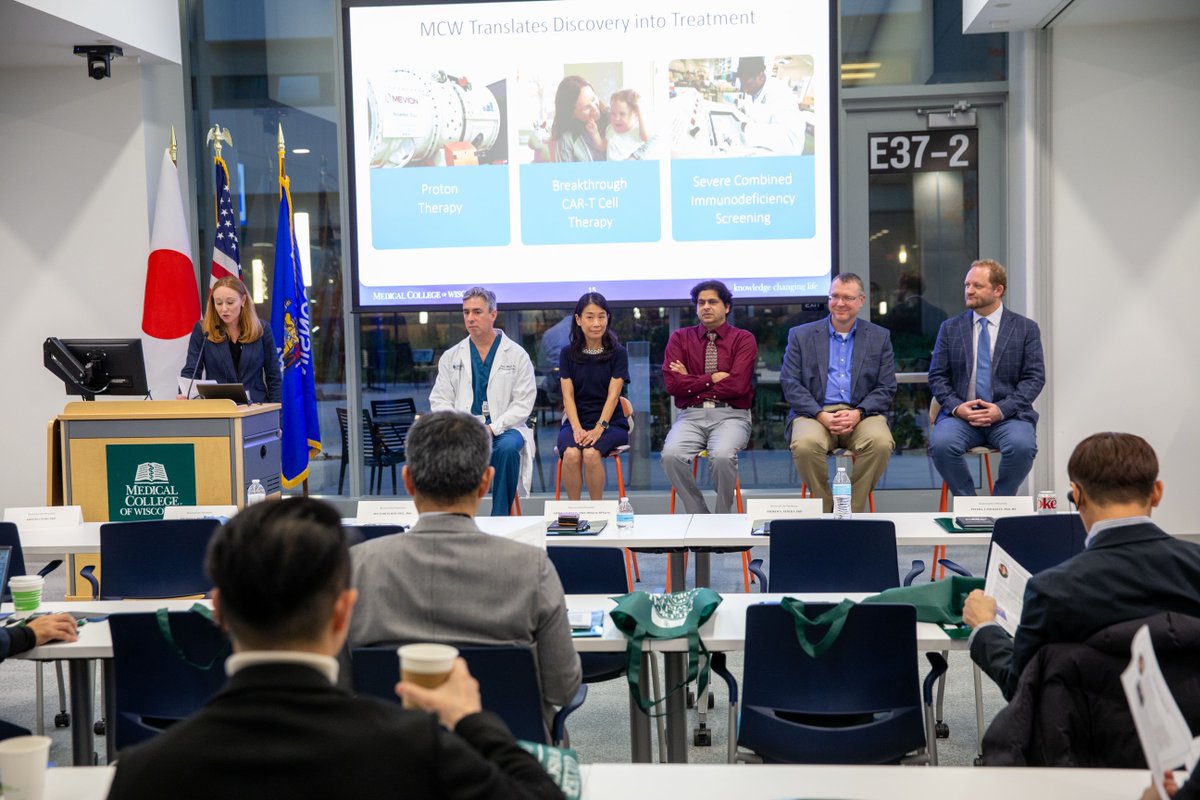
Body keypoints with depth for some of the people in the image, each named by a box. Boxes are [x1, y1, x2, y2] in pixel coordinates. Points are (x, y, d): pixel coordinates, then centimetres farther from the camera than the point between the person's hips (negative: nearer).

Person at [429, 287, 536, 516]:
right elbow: (439, 401, 9)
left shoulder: (516, 355, 5)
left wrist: (492, 428, -15)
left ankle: (500, 516, -22)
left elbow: (524, 403, -1)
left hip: (504, 428, -1)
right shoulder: (451, 357, 13)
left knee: (507, 448, -36)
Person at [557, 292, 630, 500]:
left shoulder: (617, 353, 2)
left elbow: (613, 395, -6)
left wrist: (599, 428, -20)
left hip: (610, 422, -2)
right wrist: (577, 428, -15)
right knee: (571, 453, -31)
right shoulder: (568, 354, 7)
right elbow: (568, 396, 1)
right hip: (576, 421, 2)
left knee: (591, 453, -32)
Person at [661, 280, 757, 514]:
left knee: (722, 455, -33)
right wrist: (712, 378, -4)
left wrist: (692, 381, -2)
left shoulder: (743, 339, 6)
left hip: (730, 416, -2)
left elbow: (737, 385, -8)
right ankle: (699, 518, -10)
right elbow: (672, 384, -2)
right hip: (691, 415, 2)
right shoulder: (680, 338, 12)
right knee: (671, 455, -29)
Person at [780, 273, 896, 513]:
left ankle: (852, 511, -13)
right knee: (805, 444, -34)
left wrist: (857, 413, -12)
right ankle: (824, 510, -10)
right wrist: (821, 415, -13)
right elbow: (789, 384, 2)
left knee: (881, 443, -32)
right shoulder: (801, 335, 12)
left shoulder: (880, 337, 14)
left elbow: (886, 389, 8)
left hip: (862, 414, 1)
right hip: (814, 412, -1)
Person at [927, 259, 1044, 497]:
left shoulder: (1026, 328, 7)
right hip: (960, 414, 1)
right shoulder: (950, 328, 12)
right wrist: (956, 407, -11)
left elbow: (1035, 377, 1)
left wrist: (1002, 409, -13)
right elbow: (937, 376, 8)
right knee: (940, 443, -31)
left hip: (1007, 415, -1)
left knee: (1022, 446, -33)